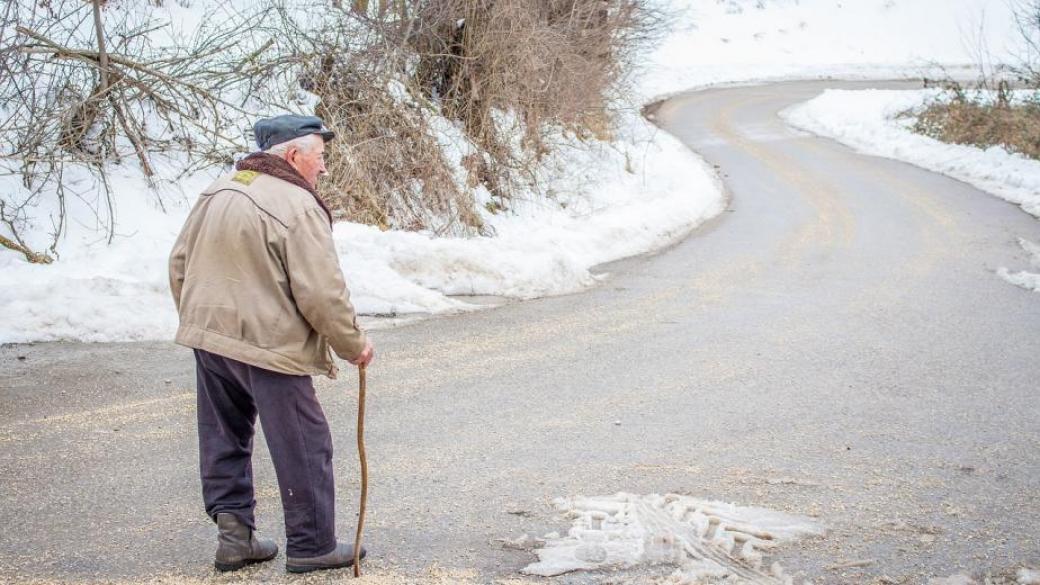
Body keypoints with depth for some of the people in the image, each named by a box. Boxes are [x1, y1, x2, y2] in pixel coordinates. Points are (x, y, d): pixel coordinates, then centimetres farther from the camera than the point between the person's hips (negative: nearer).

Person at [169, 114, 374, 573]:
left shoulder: (216, 193, 8)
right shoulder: (297, 206, -16)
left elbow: (179, 265, 15)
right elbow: (321, 294, -18)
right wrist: (353, 345, -4)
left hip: (209, 338, 8)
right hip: (269, 346, -8)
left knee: (225, 439, 18)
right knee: (304, 448, 4)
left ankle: (233, 532, 19)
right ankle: (311, 545, 13)